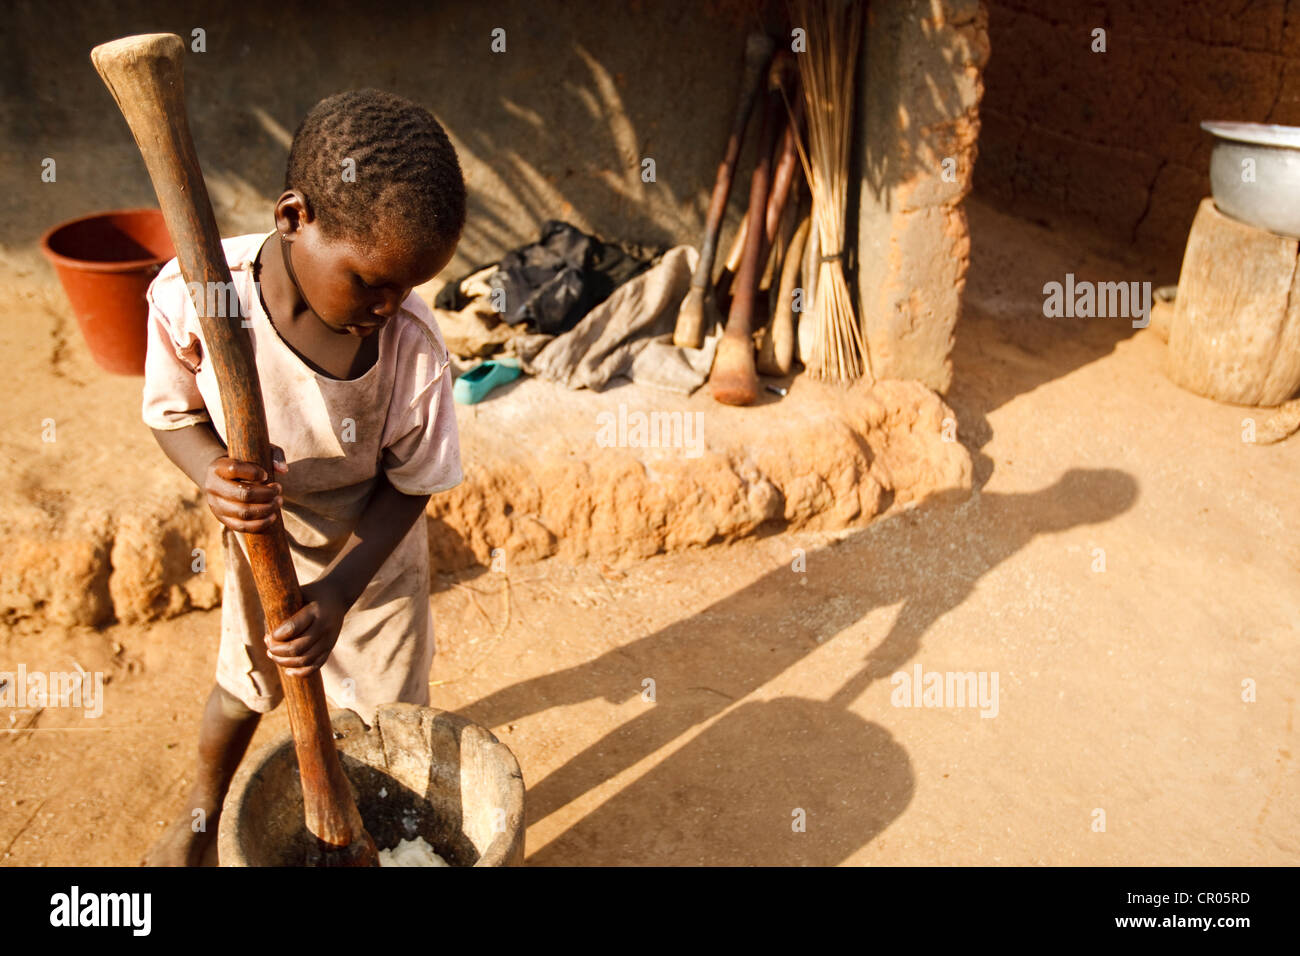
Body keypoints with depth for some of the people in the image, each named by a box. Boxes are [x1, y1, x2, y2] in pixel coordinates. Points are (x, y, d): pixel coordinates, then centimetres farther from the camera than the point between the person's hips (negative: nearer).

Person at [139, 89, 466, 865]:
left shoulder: (414, 346, -32)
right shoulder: (193, 295, -30)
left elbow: (410, 483, -18)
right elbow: (173, 411, -12)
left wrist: (340, 592, -27)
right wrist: (215, 475, -34)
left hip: (373, 558, -1)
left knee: (391, 713, 17)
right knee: (243, 688, 27)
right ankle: (203, 814, 59)